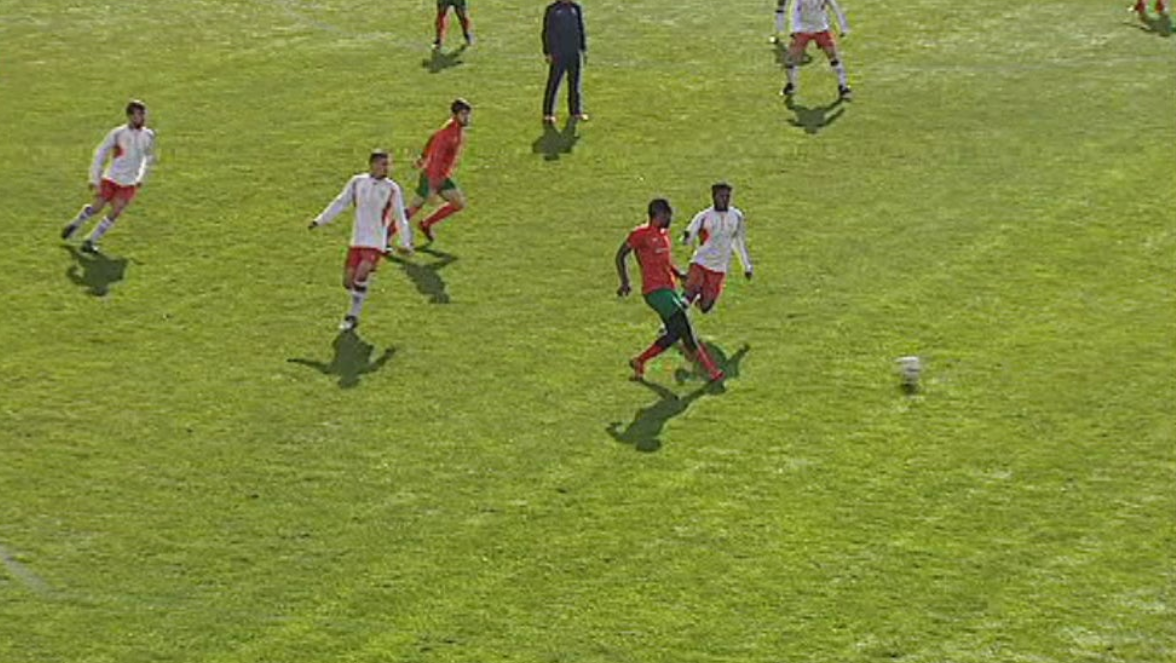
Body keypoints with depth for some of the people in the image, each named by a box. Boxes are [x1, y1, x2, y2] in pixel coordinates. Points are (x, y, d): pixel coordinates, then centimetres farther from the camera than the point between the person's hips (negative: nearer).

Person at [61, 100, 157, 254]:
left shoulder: (148, 136, -2)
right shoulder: (117, 134, -13)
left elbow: (149, 159, 17)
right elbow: (100, 155, -7)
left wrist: (141, 179, 16)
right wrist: (95, 180, -10)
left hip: (129, 184, 2)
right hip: (111, 178, -2)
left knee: (115, 213, -11)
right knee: (96, 208, -6)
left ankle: (90, 241, 0)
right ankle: (75, 225, 25)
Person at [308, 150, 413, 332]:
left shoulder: (392, 189, -3)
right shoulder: (357, 182, 3)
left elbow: (400, 218, 4)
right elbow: (340, 203, 12)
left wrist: (405, 243, 2)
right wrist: (320, 220, 8)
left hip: (376, 243, -3)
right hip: (357, 240, 3)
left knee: (362, 274, -21)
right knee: (348, 280, 0)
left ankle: (353, 316, -10)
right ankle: (359, 296, 35)